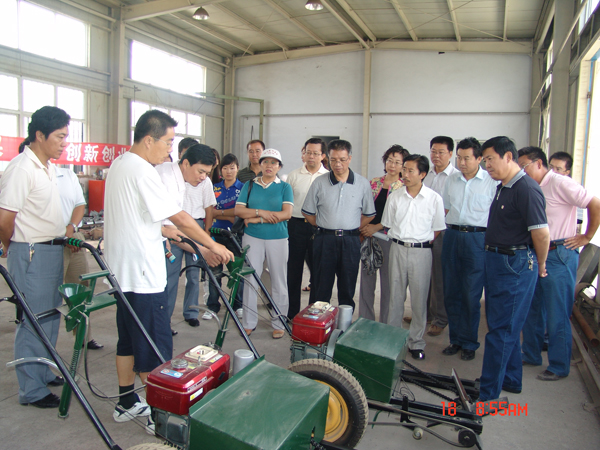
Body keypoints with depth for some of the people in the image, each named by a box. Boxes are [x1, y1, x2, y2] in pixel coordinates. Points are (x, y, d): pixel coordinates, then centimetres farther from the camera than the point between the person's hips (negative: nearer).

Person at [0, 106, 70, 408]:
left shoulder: (48, 167, 11)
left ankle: (44, 372, 34)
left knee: (50, 317, 18)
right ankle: (32, 390, 14)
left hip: (53, 250, 9)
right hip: (32, 255, -9)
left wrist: (66, 234, 13)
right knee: (33, 322, 0)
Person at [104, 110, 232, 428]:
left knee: (129, 340, 18)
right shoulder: (142, 170, -18)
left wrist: (162, 230, 23)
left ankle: (127, 404, 31)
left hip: (122, 271, 10)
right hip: (143, 274, -10)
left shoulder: (119, 164, 13)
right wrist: (213, 245, -7)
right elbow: (180, 218, -17)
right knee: (154, 349, 1)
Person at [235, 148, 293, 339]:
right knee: (250, 279, 4)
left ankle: (278, 324, 16)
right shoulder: (249, 185, 9)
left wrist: (256, 219, -13)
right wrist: (260, 212, -16)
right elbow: (238, 210, 0)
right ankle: (249, 323, 16)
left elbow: (287, 213, -10)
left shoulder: (284, 187, 3)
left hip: (277, 239, -1)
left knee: (279, 282, 4)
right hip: (252, 237, 1)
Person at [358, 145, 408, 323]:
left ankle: (385, 324, 18)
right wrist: (363, 228, -1)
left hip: (389, 236, -4)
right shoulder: (374, 182, 10)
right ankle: (365, 320, 22)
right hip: (368, 235, 4)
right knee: (366, 277, 8)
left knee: (387, 280, 4)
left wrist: (376, 227, -12)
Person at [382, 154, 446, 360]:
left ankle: (416, 343, 19)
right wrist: (398, 241, 3)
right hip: (397, 249, 2)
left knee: (419, 298, 5)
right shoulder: (395, 196, 3)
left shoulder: (434, 199, -4)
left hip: (421, 252, -2)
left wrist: (423, 243, -2)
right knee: (395, 296, 9)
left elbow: (437, 229, 3)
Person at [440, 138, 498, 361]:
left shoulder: (492, 181, -3)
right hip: (451, 236, 5)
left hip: (477, 239, -5)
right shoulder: (452, 179, 12)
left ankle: (469, 343, 16)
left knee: (471, 295, 1)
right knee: (451, 292, 9)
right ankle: (456, 339, 23)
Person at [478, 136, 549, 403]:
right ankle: (511, 379, 35)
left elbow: (541, 233, -21)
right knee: (507, 325, 19)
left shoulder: (526, 189, -19)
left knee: (501, 329, -3)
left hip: (515, 265, -10)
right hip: (497, 261, 10)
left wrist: (539, 266, -7)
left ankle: (487, 393, 7)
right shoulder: (503, 187, 12)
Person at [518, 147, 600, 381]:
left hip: (559, 256, -8)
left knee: (557, 316, 1)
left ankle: (559, 367, 15)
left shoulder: (560, 183, -12)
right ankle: (531, 355, 30)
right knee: (531, 309, 16)